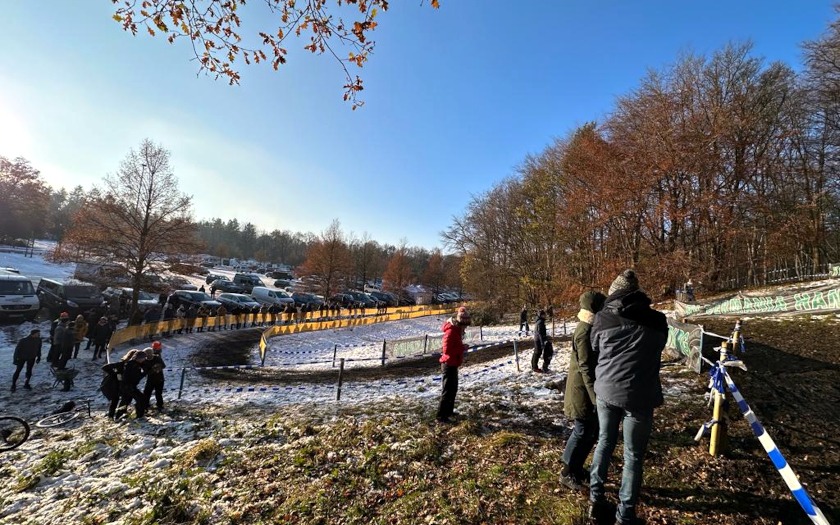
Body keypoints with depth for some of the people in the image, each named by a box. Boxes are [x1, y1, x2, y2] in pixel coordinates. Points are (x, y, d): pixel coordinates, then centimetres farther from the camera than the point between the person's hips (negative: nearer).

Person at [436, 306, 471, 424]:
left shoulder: (457, 330, 9)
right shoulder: (451, 331, -22)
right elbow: (447, 349, -27)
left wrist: (462, 348, 2)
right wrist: (462, 348, -21)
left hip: (453, 364, 10)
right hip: (449, 364, -10)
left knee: (453, 388, 20)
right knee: (447, 390, -7)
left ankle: (449, 411, 33)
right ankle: (441, 416, -1)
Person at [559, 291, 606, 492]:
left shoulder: (588, 328, 11)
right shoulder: (586, 332, -21)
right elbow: (586, 367, -23)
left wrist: (596, 394, 24)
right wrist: (595, 396, -21)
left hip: (586, 390, 10)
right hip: (583, 391, -10)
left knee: (592, 431, 17)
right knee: (582, 432, 1)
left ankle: (577, 468, 31)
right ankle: (567, 473, 16)